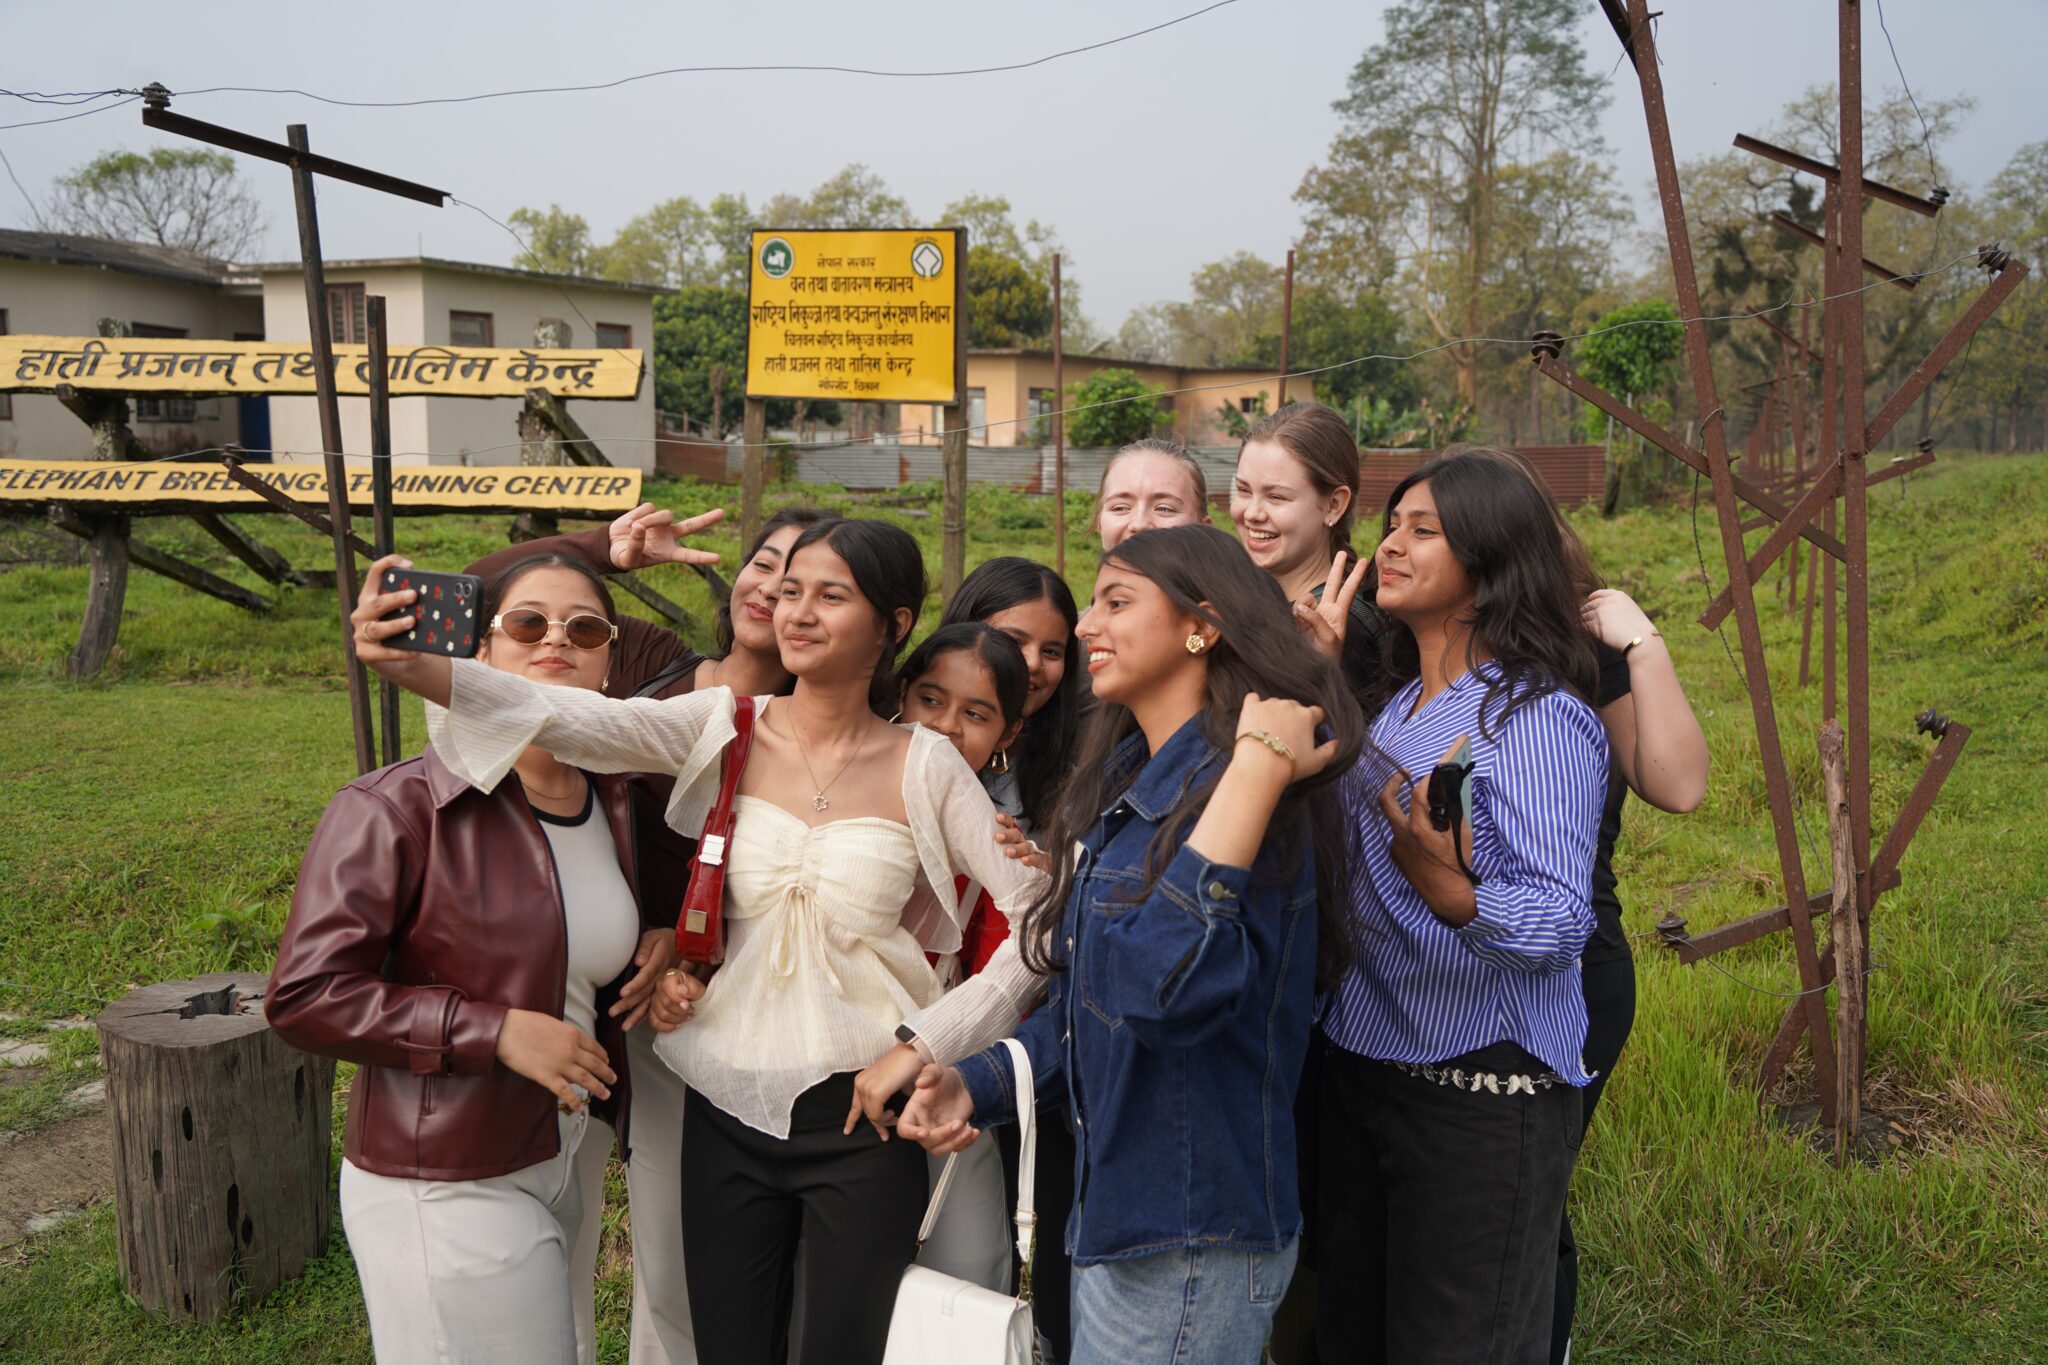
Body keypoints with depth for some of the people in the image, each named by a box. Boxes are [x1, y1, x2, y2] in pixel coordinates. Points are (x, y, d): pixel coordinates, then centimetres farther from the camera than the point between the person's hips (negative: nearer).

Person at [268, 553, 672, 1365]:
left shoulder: (615, 803, 3)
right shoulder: (397, 809, -17)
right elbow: (303, 997, -20)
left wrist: (660, 942, 0)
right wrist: (496, 1031, -23)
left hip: (576, 1159, 7)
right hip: (450, 1190, -7)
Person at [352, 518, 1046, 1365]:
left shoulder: (924, 765, -6)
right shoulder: (725, 728, -3)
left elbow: (1033, 908, -3)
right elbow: (569, 721, -17)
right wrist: (411, 666, -31)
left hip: (861, 1113, -1)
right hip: (728, 1104, 2)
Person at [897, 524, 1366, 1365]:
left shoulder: (1246, 792, -20)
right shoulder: (1123, 784, 8)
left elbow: (1161, 987, -36)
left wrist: (1255, 769, -34)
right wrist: (977, 1086, 2)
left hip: (1192, 1241, -8)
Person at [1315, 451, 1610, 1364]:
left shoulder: (1537, 715, -15)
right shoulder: (1395, 707, 10)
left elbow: (1559, 918, -23)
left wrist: (1451, 889, -42)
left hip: (1484, 1091, -8)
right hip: (1361, 1067, 8)